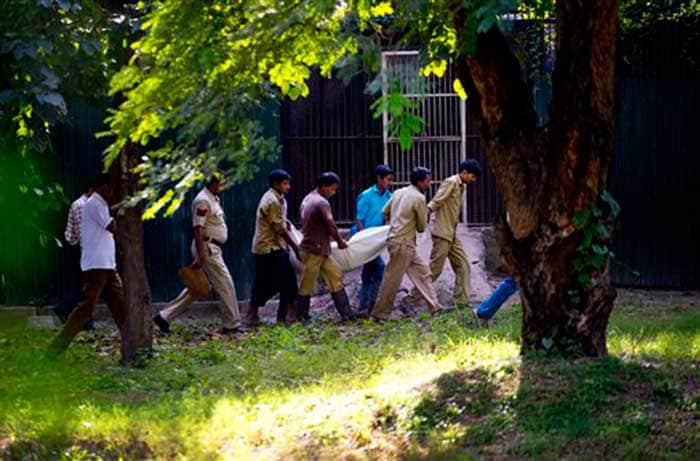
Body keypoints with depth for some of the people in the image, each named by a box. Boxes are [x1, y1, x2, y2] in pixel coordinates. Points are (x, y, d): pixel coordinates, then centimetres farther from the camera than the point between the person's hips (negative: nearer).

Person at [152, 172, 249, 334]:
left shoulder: (214, 199, 17)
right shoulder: (202, 201, -15)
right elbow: (198, 229, -20)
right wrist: (200, 256, -24)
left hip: (214, 248, 10)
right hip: (206, 248, -10)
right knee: (225, 284, -6)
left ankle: (164, 317, 13)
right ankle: (232, 324, 1)